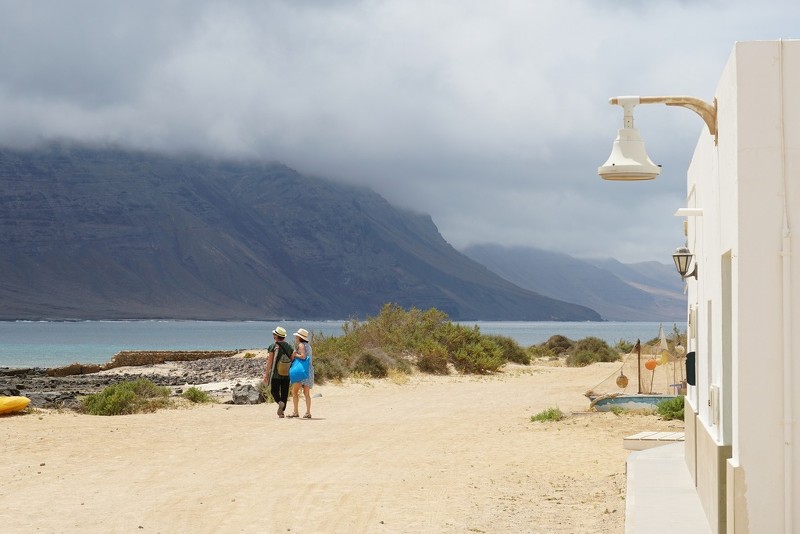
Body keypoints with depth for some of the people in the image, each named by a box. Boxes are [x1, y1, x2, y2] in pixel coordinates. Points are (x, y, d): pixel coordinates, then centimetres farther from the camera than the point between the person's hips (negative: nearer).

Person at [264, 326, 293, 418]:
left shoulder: (273, 347, -11)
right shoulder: (289, 346, 1)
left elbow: (269, 361, -12)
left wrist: (266, 374, -5)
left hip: (275, 374, -3)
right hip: (286, 375, 3)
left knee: (274, 391, 8)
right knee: (284, 393, 11)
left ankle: (280, 402, -20)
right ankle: (281, 412, 12)